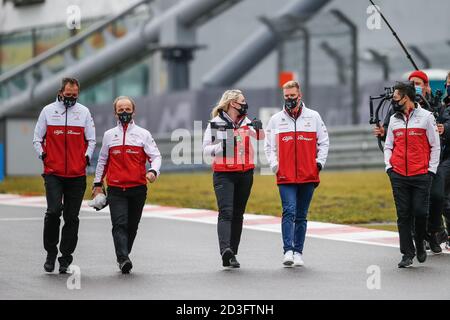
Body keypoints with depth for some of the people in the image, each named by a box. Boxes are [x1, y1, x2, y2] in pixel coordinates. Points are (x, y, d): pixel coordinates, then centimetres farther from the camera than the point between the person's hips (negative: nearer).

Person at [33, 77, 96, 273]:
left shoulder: (84, 112, 7)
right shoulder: (48, 111, 5)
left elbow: (91, 139, 14)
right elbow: (37, 138, 10)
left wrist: (87, 156, 0)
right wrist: (43, 155, -3)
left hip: (77, 174, 2)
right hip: (53, 173, -1)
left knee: (72, 217, 3)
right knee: (53, 211, -15)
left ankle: (66, 257, 11)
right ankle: (51, 252, 1)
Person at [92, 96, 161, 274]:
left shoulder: (143, 134, 7)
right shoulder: (109, 135, 12)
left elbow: (155, 156, 3)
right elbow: (102, 160, 20)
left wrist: (153, 171, -18)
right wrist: (98, 184, 18)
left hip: (138, 188, 0)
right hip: (115, 189, 0)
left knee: (132, 225, 7)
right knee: (119, 224, -14)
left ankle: (123, 256, 23)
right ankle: (123, 259, -24)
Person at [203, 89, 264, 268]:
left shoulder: (246, 123, 11)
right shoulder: (215, 124, 0)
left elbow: (260, 137, -4)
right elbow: (206, 150, -1)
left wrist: (258, 128, -25)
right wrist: (221, 147, -18)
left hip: (245, 173, 5)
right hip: (223, 174, -4)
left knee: (238, 214, 6)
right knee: (226, 212, -17)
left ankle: (232, 254, 11)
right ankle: (225, 250, -31)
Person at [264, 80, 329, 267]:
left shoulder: (313, 117, 8)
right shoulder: (275, 120, 8)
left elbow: (324, 141, 13)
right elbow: (269, 146, 10)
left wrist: (320, 162, 1)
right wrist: (274, 165, -4)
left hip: (308, 176, 1)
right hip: (285, 176, -1)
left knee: (301, 216, 8)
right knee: (289, 212, -15)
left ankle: (298, 252, 14)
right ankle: (288, 251, -19)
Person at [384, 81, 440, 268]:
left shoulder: (426, 117, 0)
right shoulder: (394, 119, 12)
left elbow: (435, 146, 3)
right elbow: (388, 145, 18)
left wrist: (431, 170, -4)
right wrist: (389, 166, 3)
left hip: (421, 175, -3)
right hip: (399, 176, 3)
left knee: (420, 212, -6)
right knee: (403, 215, 1)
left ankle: (420, 245, 20)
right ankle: (407, 254, 6)